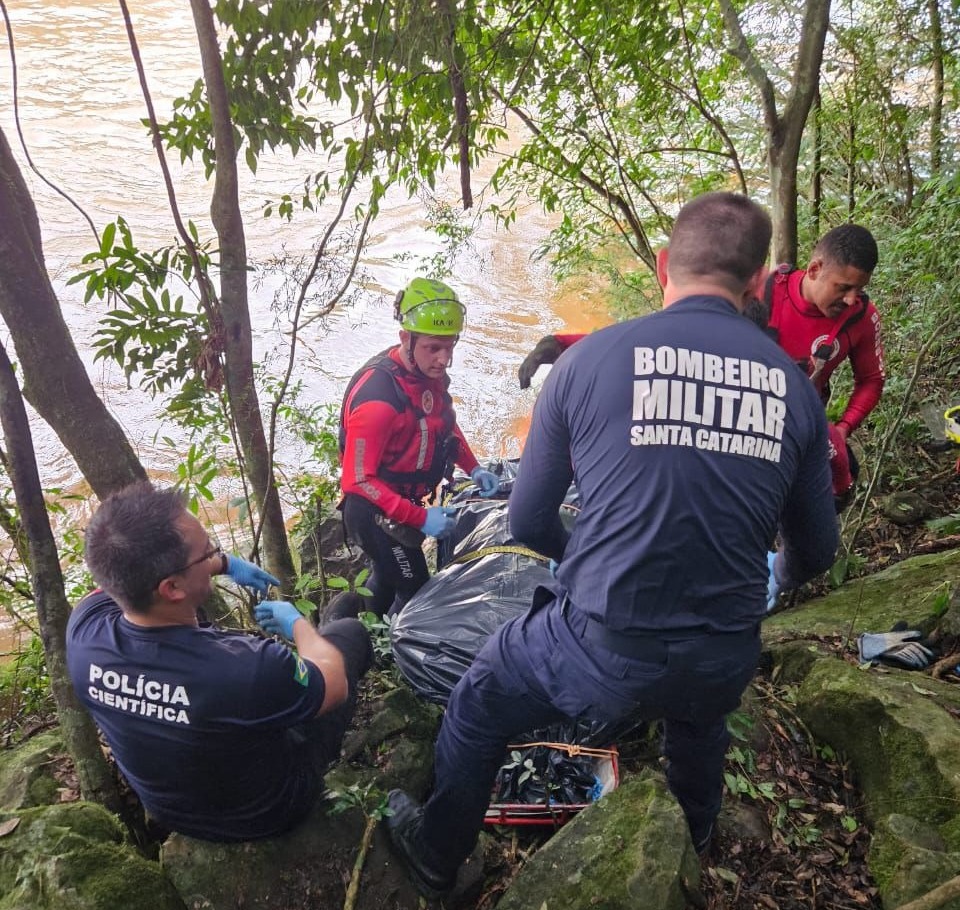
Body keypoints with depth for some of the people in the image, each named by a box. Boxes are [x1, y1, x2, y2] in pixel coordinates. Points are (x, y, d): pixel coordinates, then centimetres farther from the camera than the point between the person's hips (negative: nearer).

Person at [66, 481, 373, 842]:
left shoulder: (83, 628, -28)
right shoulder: (246, 669, -45)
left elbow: (124, 572, -2)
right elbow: (334, 683, -21)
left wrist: (224, 564, 8)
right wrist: (296, 622, -3)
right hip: (269, 811, -4)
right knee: (349, 630, 9)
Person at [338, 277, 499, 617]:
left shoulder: (430, 373, -7)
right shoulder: (378, 395, -32)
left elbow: (445, 424, 13)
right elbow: (358, 480, -28)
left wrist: (474, 468, -1)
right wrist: (420, 518, -30)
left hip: (404, 502, 9)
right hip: (376, 511, -9)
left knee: (388, 580, 27)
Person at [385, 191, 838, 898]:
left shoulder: (590, 359, -9)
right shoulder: (795, 386, -2)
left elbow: (528, 522, 0)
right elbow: (816, 552, 10)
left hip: (601, 652, -3)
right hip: (725, 666, 4)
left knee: (478, 707, 25)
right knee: (702, 710, 39)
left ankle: (436, 857, 47)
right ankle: (693, 843, 65)